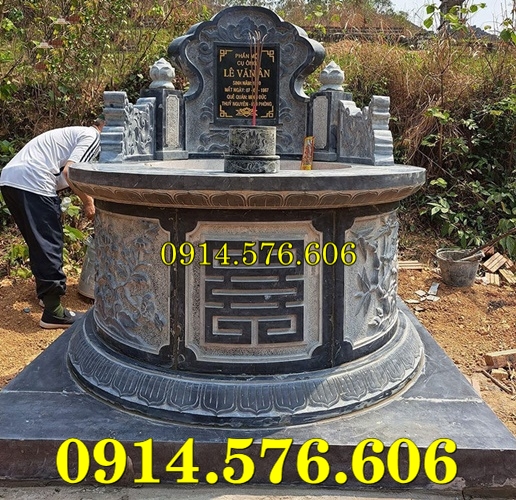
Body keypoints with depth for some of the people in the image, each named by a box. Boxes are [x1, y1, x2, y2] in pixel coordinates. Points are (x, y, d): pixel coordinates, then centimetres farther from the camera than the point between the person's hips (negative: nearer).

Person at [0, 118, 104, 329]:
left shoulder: (76, 134, 30)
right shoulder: (93, 137, 1)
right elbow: (68, 172, -11)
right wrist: (87, 202, 0)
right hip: (32, 183, -10)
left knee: (38, 244, 21)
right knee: (49, 246, -4)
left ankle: (46, 294, 35)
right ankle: (53, 312, 0)